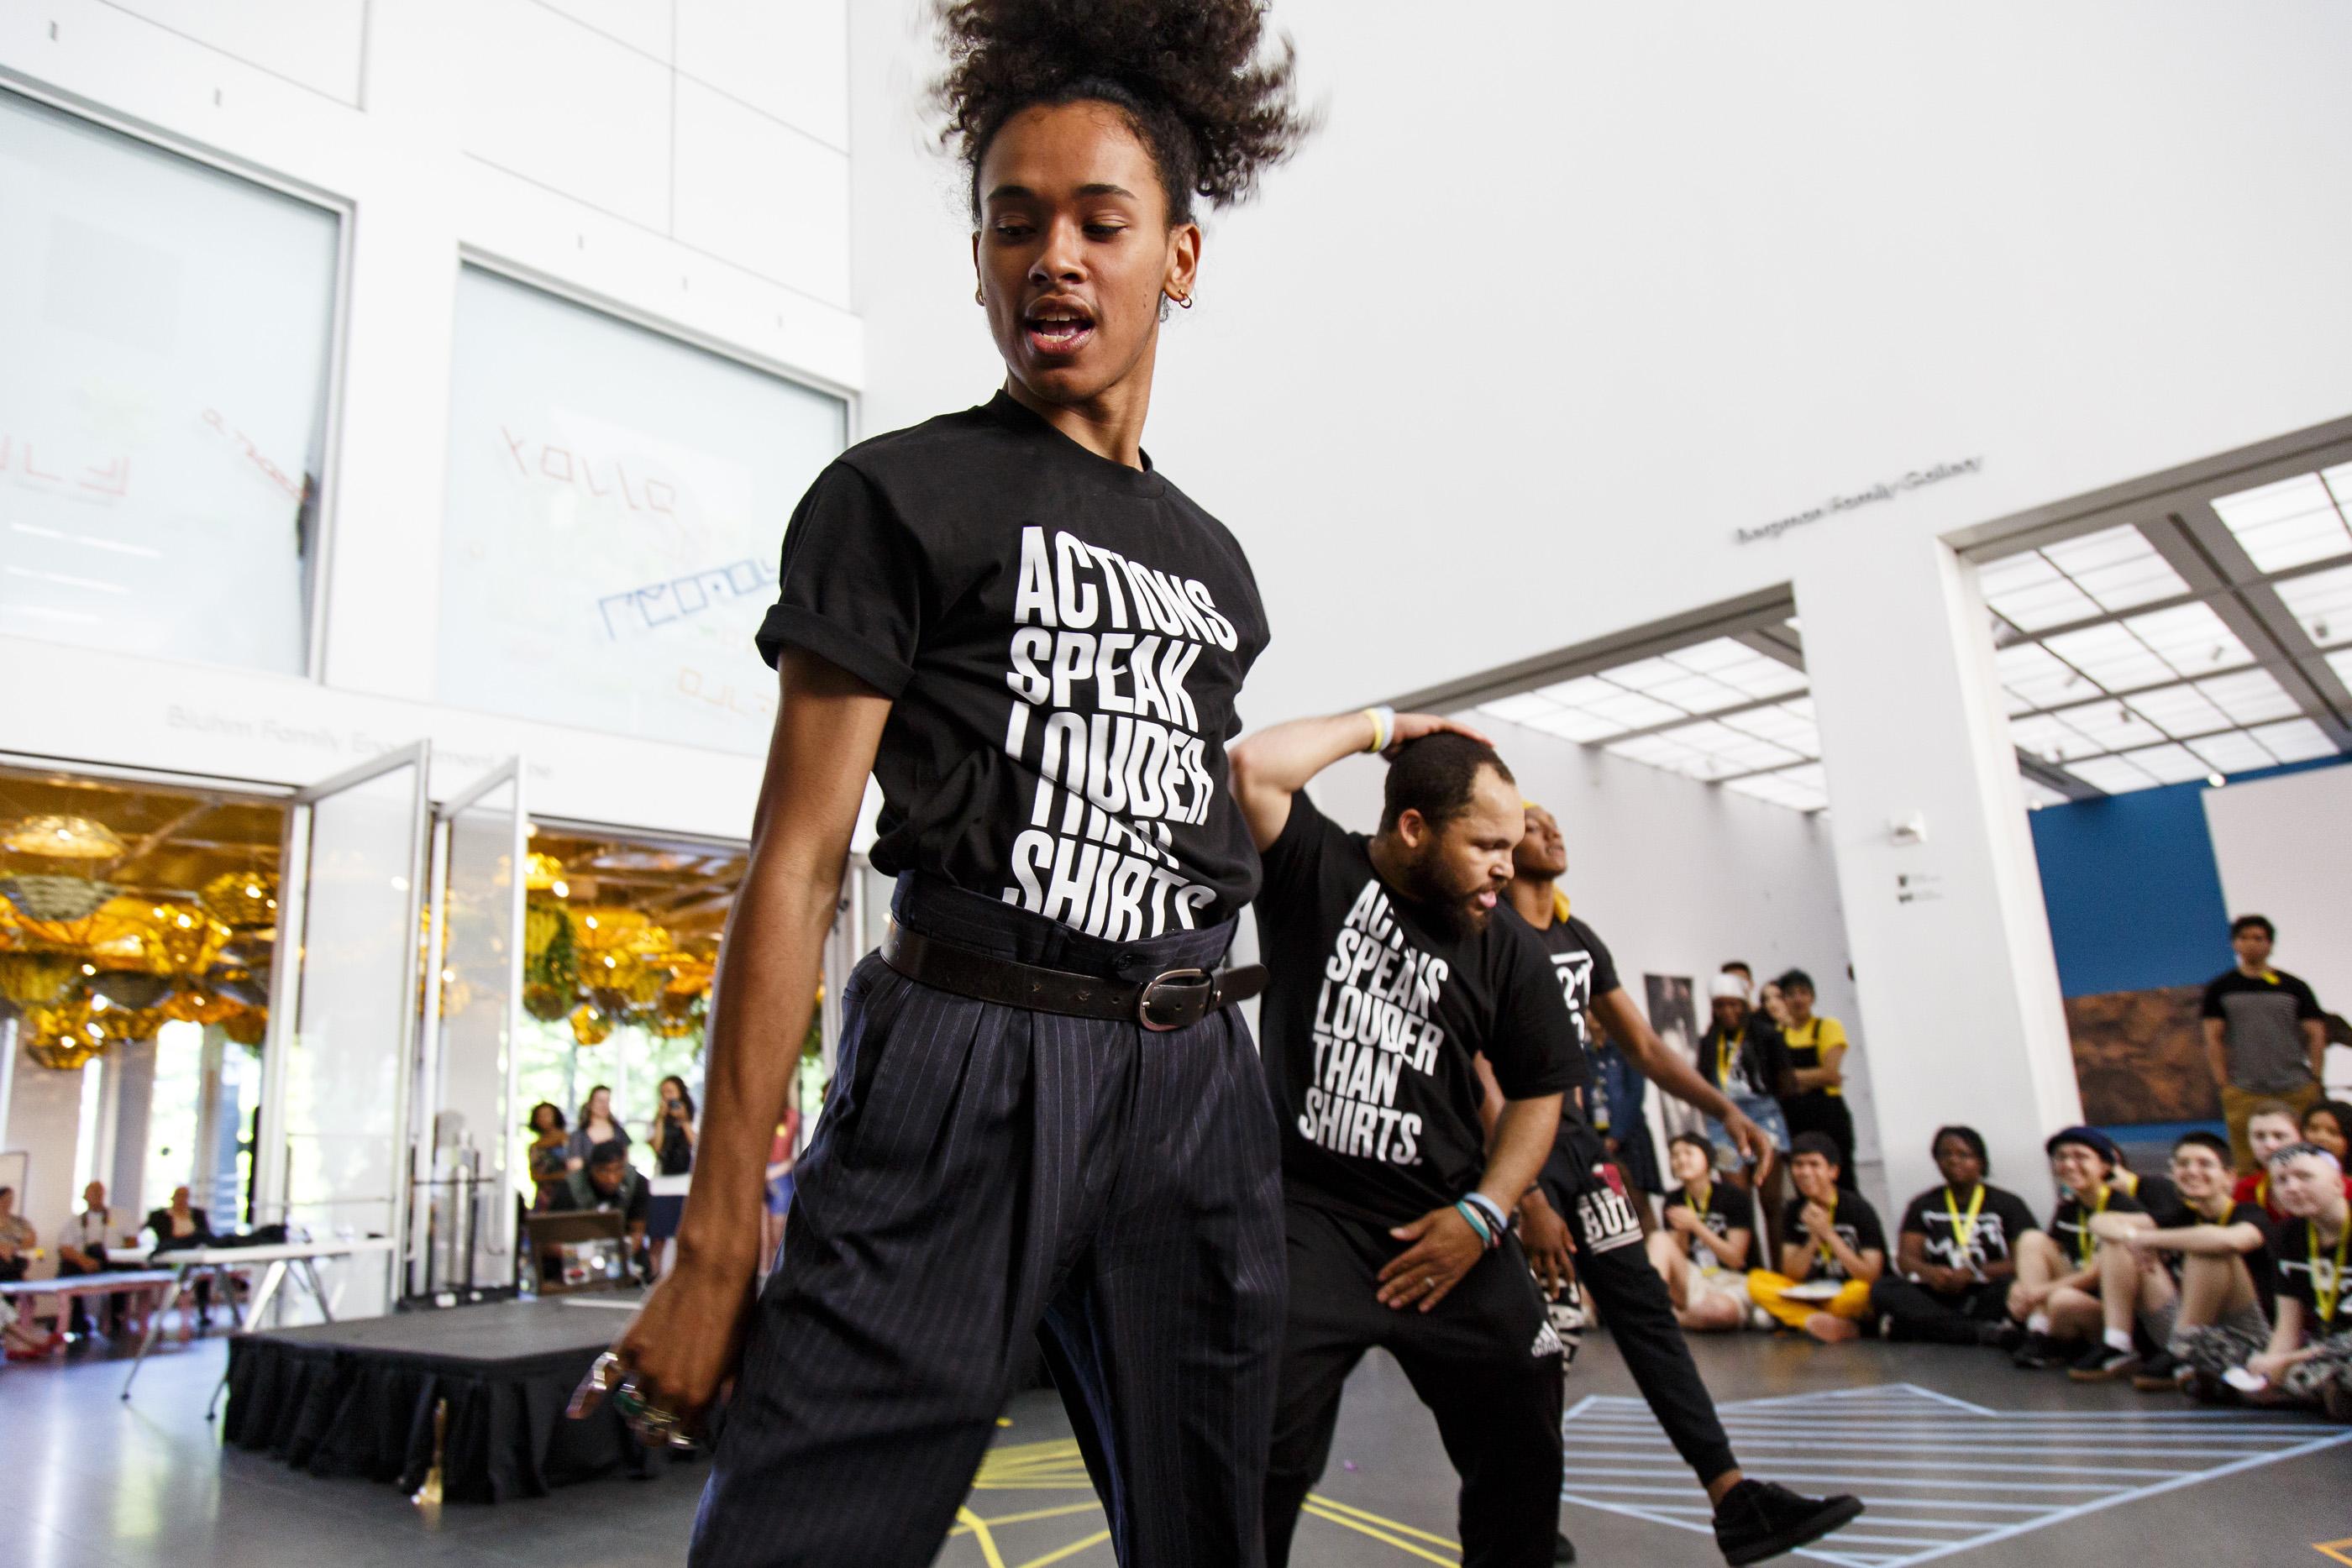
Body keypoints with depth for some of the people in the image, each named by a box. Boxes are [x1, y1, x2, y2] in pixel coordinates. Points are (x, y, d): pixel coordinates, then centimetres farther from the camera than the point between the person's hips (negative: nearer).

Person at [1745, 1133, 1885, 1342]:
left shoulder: (1858, 1208, -10)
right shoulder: (1795, 1210, 0)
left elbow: (1871, 1275, -16)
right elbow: (1791, 1274, -3)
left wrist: (1828, 1234, -22)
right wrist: (1813, 1238, -18)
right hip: (1815, 1295, 5)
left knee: (1861, 1290, -38)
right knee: (1756, 1280, -19)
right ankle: (1842, 1327, -28)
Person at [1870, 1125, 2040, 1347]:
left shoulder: (2008, 1204, 10)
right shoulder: (1922, 1206, 16)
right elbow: (1906, 1258, 5)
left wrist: (1974, 1273, -18)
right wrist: (1930, 1273, -19)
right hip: (1940, 1296, 2)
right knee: (1884, 1288, -27)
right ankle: (1983, 1332, -36)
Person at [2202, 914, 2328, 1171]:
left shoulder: (2294, 987, 10)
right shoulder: (2221, 988, 8)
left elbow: (2316, 1036, 7)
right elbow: (2213, 1039, 4)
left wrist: (2314, 1081, -2)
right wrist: (2223, 1083, -4)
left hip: (2296, 1092, 1)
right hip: (2243, 1092, -1)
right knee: (2249, 1167, -4)